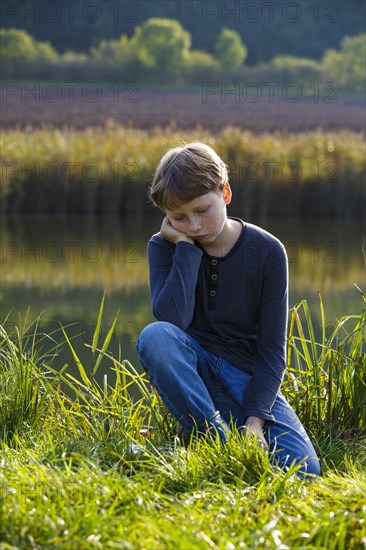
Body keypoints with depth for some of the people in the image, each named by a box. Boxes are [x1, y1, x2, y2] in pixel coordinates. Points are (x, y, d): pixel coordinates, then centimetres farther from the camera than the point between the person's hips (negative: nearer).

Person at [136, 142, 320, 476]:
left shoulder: (267, 251, -6)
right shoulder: (165, 247, -3)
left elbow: (273, 348, -7)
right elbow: (172, 319, -23)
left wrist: (255, 418, -20)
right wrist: (186, 246, -18)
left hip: (246, 378, -1)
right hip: (191, 369, 1)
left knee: (303, 469, -26)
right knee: (155, 336, -35)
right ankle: (217, 440, -26)